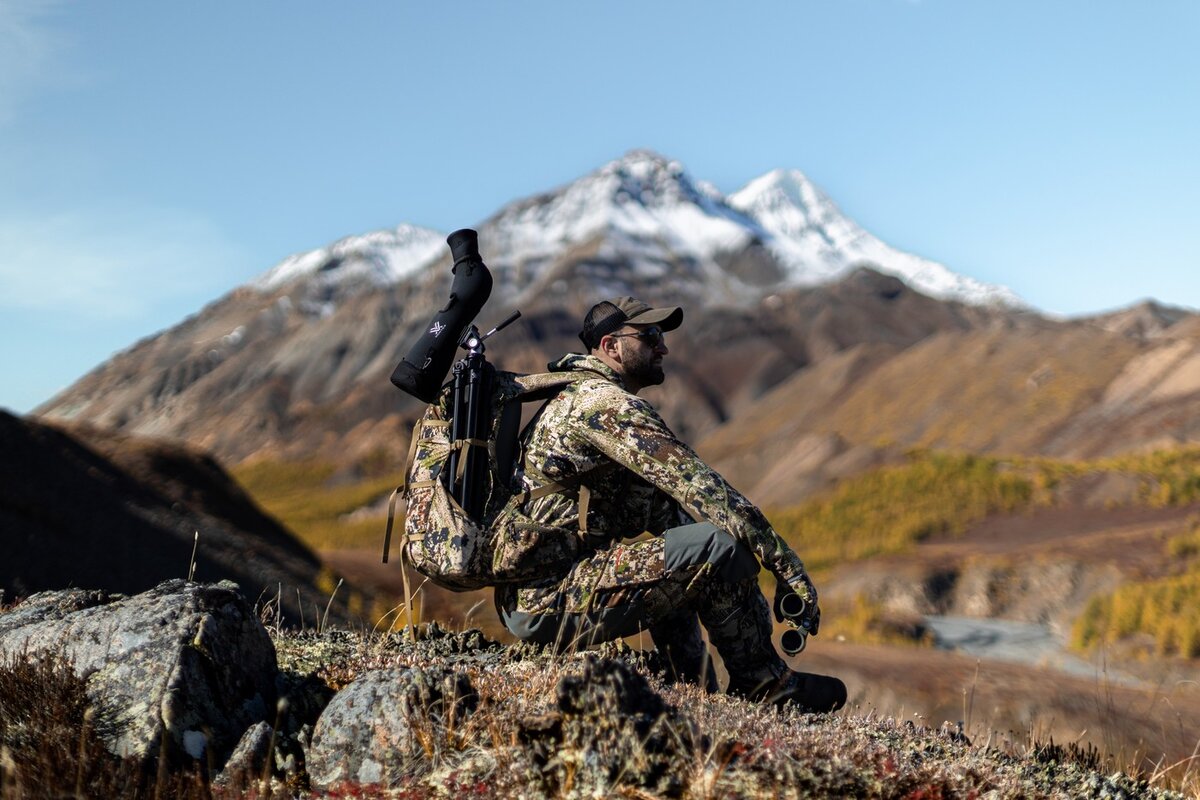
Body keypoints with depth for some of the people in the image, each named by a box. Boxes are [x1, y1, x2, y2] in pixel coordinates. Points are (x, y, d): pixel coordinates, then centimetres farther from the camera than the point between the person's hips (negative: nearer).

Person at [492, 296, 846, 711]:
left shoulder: (574, 398, 20)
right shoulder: (607, 403, -12)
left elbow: (655, 504, 21)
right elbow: (698, 486, -19)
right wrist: (788, 567, -16)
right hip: (551, 602, -11)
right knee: (720, 545, -19)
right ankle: (762, 683, 2)